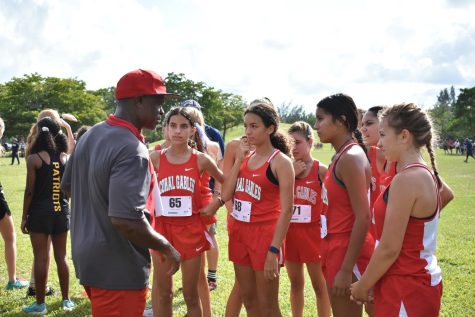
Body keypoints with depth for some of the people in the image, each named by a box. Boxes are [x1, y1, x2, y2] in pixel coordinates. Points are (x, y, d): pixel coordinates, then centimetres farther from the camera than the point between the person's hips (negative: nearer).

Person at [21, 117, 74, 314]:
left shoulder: (34, 158, -9)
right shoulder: (65, 157, 4)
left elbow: (29, 191, -9)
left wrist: (24, 216, -2)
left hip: (40, 212, -4)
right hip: (61, 211, 4)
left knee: (41, 257, 1)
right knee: (61, 256, 12)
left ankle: (40, 304, 7)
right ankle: (66, 300, 17)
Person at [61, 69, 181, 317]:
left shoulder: (91, 135, 4)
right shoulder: (132, 150, -25)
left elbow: (67, 186, 17)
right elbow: (125, 220, -31)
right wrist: (167, 248, -17)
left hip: (88, 256, 9)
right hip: (118, 269, -9)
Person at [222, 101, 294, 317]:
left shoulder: (280, 161, -11)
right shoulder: (245, 157, 9)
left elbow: (286, 210, -15)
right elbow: (225, 195, 0)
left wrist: (274, 250, -21)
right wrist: (239, 159, -5)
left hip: (264, 234, -7)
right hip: (239, 232, 7)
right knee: (248, 299, 16)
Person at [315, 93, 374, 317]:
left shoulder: (351, 157, -18)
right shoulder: (341, 157, 11)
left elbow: (363, 218, -22)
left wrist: (346, 269, -22)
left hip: (347, 250, -9)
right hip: (335, 247, 9)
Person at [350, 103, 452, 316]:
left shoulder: (406, 179, -21)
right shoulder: (425, 174, 7)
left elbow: (389, 250, -21)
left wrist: (363, 286, -8)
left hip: (405, 288, -9)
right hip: (422, 281, 9)